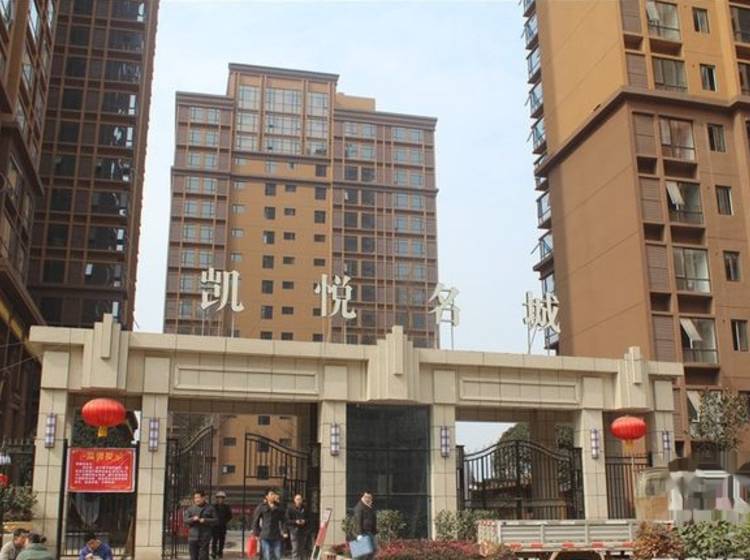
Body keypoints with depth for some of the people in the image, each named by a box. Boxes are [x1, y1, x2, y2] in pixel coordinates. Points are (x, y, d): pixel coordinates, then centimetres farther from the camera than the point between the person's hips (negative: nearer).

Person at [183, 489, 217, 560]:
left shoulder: (210, 508, 4)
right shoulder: (190, 508, 9)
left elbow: (215, 520, 2)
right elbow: (185, 519, 4)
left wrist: (205, 520, -14)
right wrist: (192, 519, -15)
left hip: (205, 538, -2)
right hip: (193, 537, 3)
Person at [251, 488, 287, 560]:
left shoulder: (278, 508, 10)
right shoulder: (261, 507, 1)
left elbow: (283, 521, 13)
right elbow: (255, 521, 4)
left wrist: (284, 532, 2)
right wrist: (257, 533, -2)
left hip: (276, 537, 3)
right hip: (265, 537, -3)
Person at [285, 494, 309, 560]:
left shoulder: (305, 509, 8)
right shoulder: (290, 508, -2)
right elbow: (287, 520, -3)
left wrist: (304, 521, -7)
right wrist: (295, 522, -17)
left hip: (303, 531, 4)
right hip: (294, 530, -4)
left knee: (303, 549, 7)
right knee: (295, 549, -8)